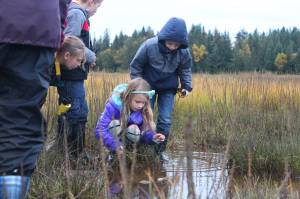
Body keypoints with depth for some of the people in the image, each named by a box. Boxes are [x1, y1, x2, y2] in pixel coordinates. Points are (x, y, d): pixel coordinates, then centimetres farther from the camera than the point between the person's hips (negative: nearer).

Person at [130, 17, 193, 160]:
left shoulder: (184, 52, -18)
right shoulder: (149, 46, -26)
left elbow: (185, 69, 4)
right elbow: (135, 66, -11)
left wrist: (186, 86, -6)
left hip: (168, 88, 2)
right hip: (148, 86, -2)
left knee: (165, 121, -1)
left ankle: (159, 151, 12)